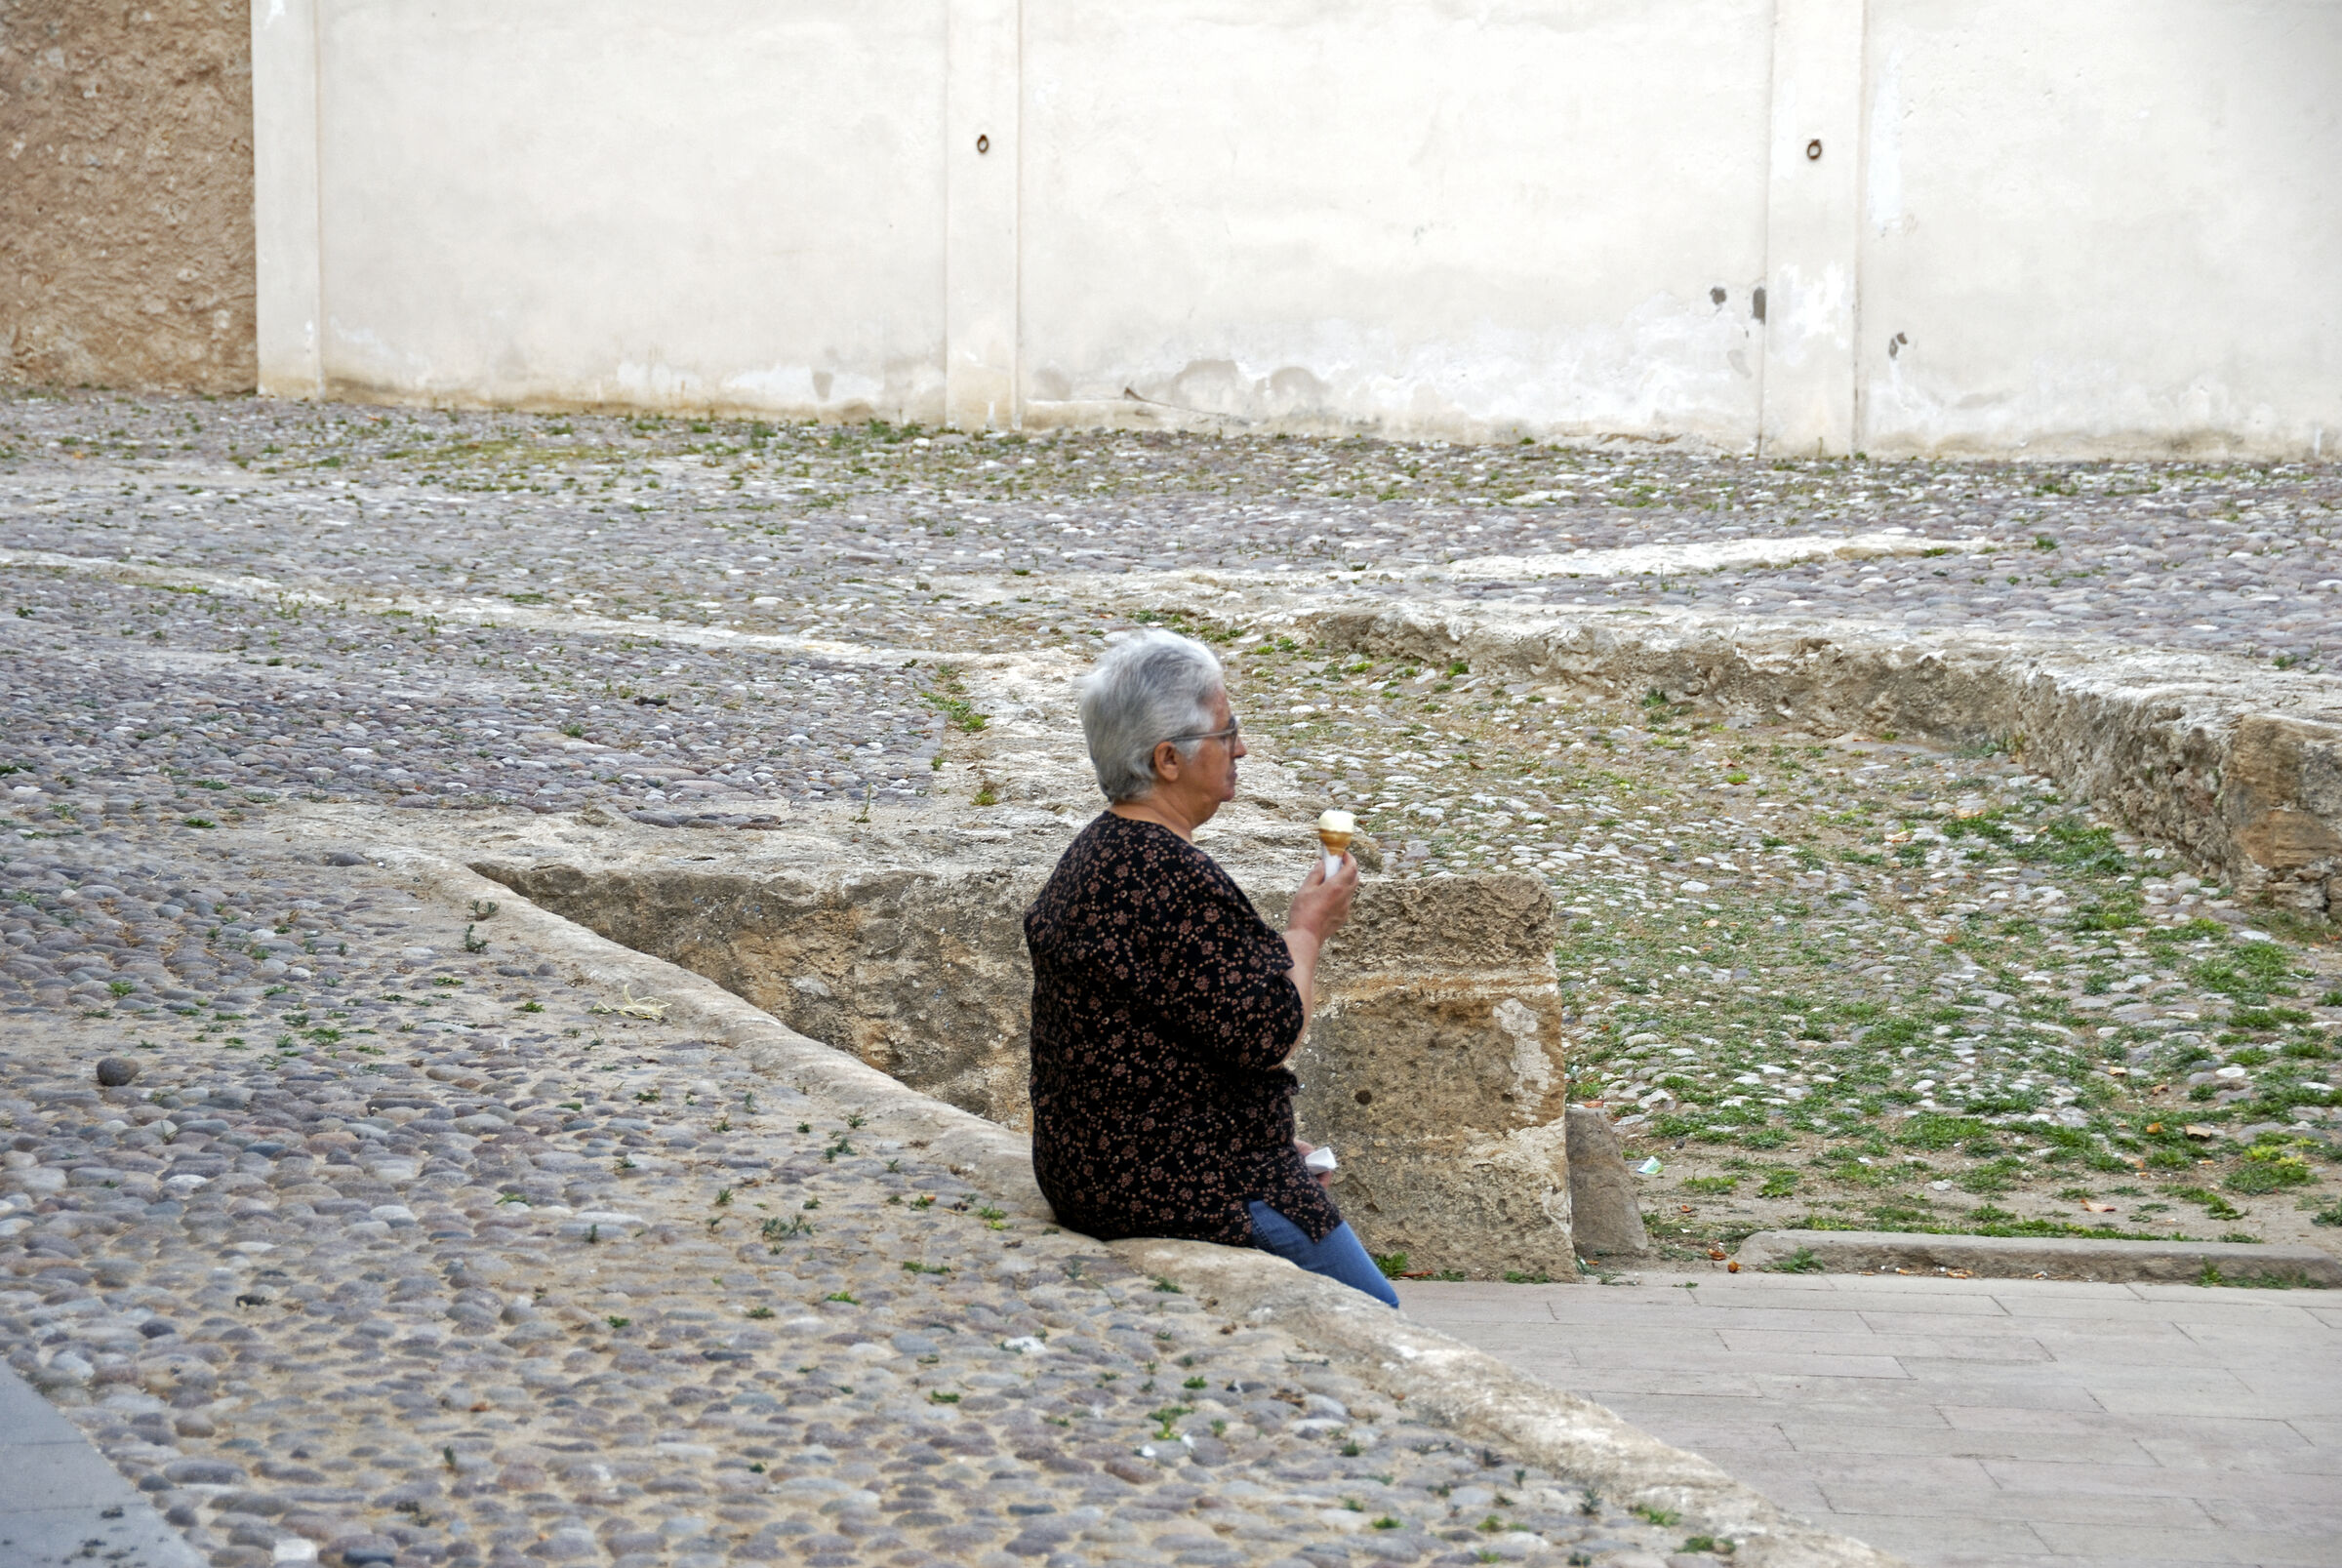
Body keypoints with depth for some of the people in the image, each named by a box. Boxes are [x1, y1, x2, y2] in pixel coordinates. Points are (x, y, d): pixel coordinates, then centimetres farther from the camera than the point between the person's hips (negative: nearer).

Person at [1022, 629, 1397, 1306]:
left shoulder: (1098, 852, 10)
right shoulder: (1171, 880, -25)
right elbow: (1265, 1035, -22)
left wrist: (1271, 1145, 17)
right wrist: (1307, 931, -6)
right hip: (1169, 1185, -11)